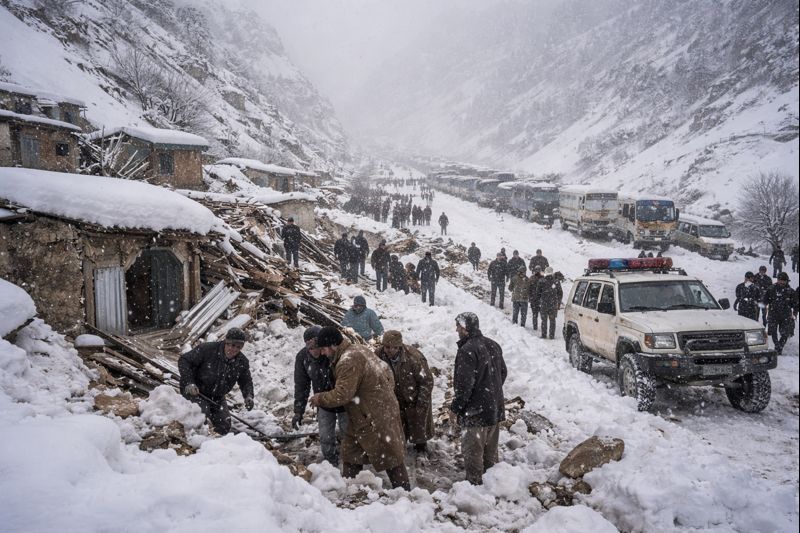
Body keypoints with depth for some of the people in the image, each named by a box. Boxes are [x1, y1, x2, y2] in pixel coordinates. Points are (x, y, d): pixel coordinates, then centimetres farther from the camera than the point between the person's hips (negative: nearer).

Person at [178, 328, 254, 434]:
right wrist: (189, 383, -28)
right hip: (195, 392, -5)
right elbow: (184, 361, -17)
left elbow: (246, 381, 6)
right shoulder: (207, 349, -24)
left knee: (224, 427, 0)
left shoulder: (242, 362, -9)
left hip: (217, 398, 5)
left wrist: (248, 396, -16)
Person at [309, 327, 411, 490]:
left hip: (376, 417, -10)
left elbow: (342, 395, -27)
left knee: (389, 455, 3)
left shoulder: (348, 362, -24)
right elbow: (386, 372, 13)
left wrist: (320, 399, -11)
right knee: (350, 450, 17)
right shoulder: (359, 349, 7)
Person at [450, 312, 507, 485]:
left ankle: (475, 483, 9)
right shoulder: (493, 345, 6)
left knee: (473, 451, 3)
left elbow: (464, 384, -23)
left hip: (475, 411, -8)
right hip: (495, 408, 9)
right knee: (490, 448, 20)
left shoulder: (467, 350, -21)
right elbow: (503, 372, 16)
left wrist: (455, 408, -12)